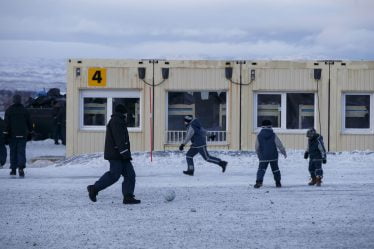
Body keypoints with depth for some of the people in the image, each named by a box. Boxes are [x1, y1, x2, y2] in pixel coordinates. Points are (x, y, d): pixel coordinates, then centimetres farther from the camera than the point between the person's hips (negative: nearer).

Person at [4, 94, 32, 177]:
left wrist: (6, 132, -4)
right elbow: (29, 122, 8)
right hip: (22, 135, 1)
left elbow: (7, 123, -6)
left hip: (12, 134, -1)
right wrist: (30, 132, 16)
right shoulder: (24, 110, 4)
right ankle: (21, 168, -20)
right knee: (21, 151, -2)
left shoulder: (9, 110, -2)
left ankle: (13, 169, 13)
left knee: (13, 152, 10)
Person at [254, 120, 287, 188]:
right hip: (273, 157, 1)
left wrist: (259, 155, 21)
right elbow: (280, 145, 0)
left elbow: (257, 148, 4)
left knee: (261, 169, -4)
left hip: (263, 157, -1)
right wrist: (284, 153, 14)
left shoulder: (259, 136, -3)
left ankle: (259, 181, -25)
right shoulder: (273, 135, -4)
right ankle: (278, 183, 22)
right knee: (275, 169, 16)